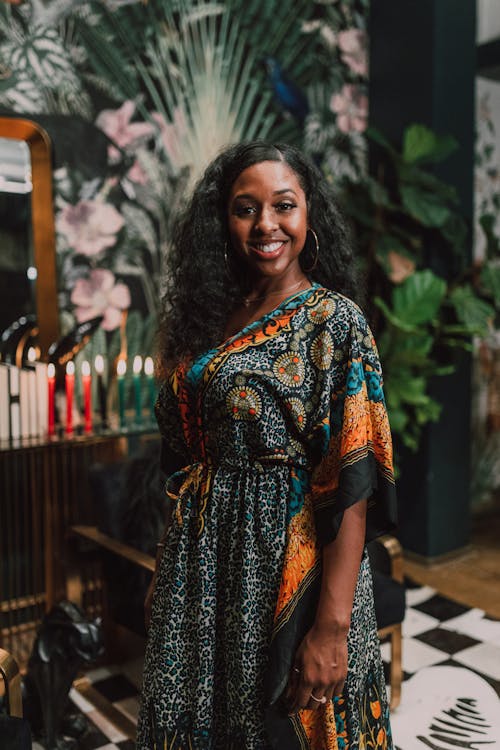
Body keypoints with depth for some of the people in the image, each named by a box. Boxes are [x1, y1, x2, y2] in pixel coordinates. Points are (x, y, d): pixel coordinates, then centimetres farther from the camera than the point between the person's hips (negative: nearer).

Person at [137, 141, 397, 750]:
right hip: (202, 561, 6)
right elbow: (184, 453, 11)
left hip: (288, 560, -6)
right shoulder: (211, 316, 7)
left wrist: (333, 625, -23)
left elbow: (353, 481, -18)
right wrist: (167, 572, 13)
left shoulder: (334, 320, -12)